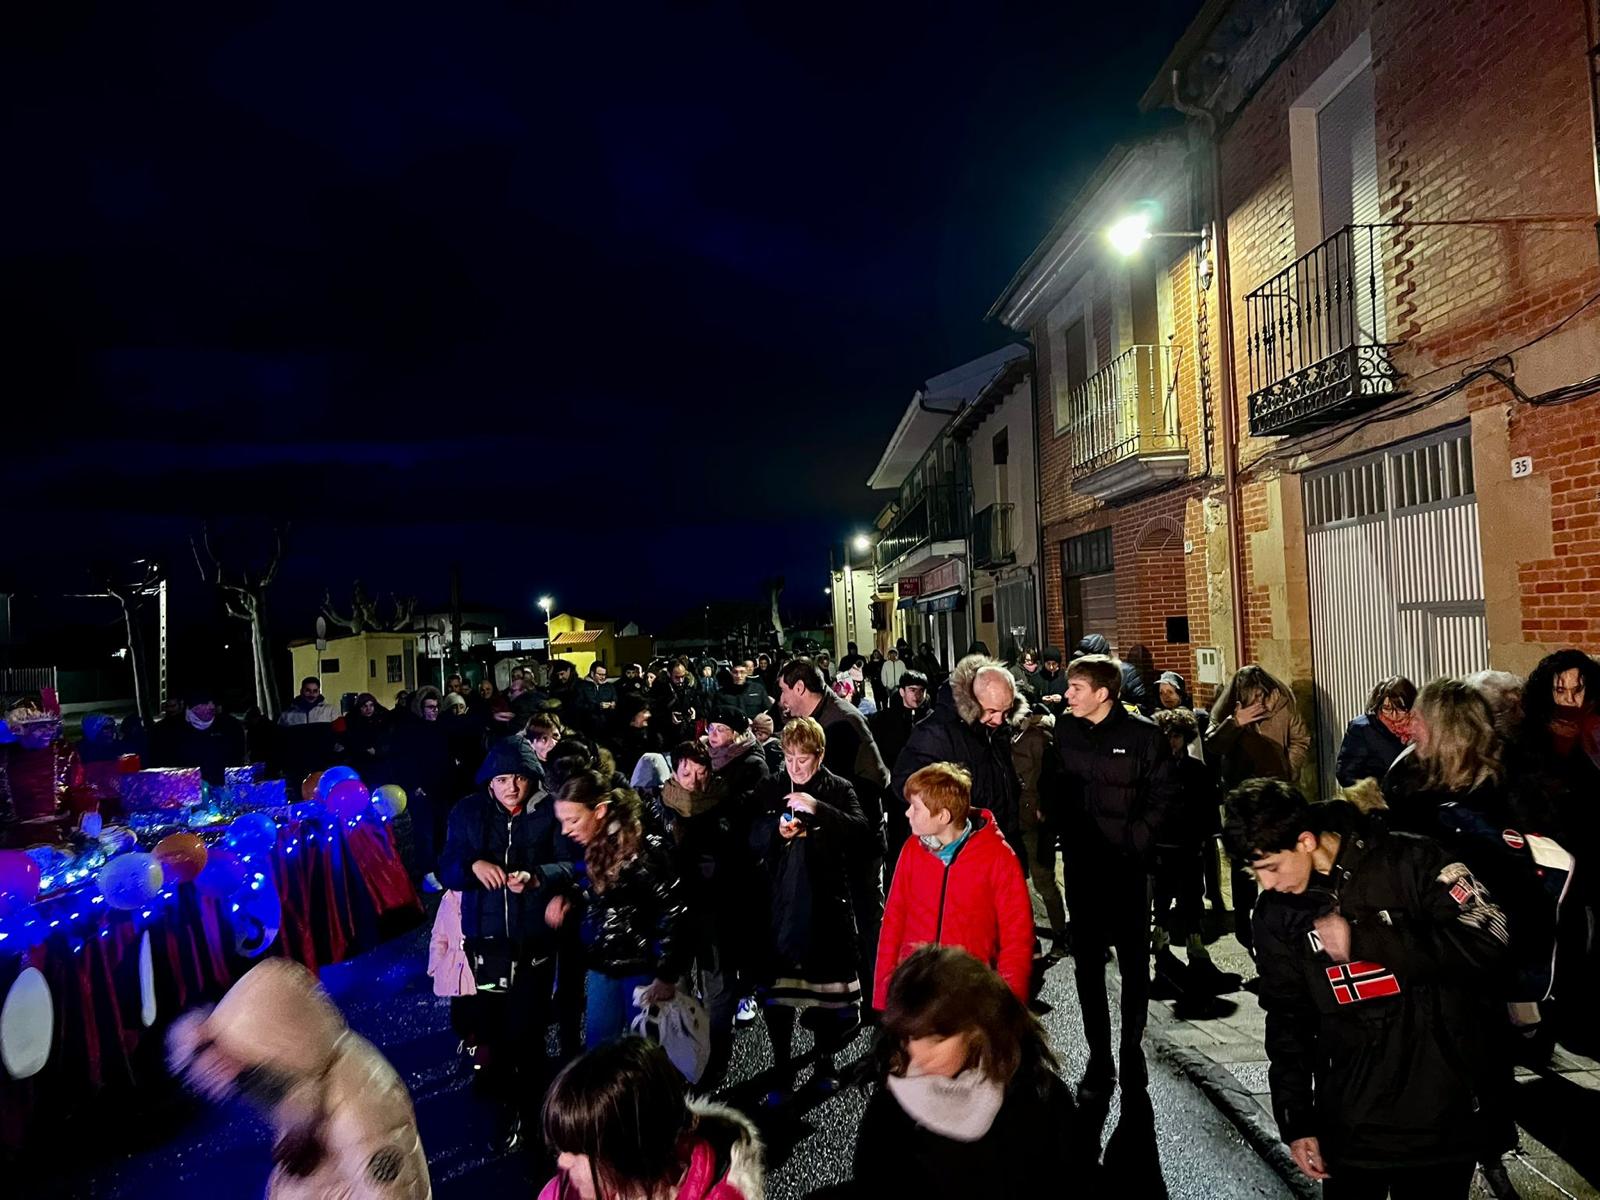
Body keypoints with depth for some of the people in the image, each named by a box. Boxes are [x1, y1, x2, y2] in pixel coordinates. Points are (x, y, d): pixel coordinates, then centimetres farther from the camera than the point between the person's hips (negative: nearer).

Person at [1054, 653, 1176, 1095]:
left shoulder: (1143, 735, -9)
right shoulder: (1064, 732, 2)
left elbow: (1163, 794, -6)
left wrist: (1136, 839, -12)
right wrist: (1063, 832, 1)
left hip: (1127, 864, -3)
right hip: (1081, 863, 3)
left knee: (1134, 960, 10)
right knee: (1087, 962, 9)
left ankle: (1132, 1050, 27)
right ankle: (1098, 1054, 21)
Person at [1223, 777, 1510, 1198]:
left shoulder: (1407, 862, -12)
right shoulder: (1275, 913, -2)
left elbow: (1486, 940, -20)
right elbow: (1287, 1017, 5)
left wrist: (1363, 940, -24)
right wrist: (1296, 1121, 5)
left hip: (1442, 1116, -3)